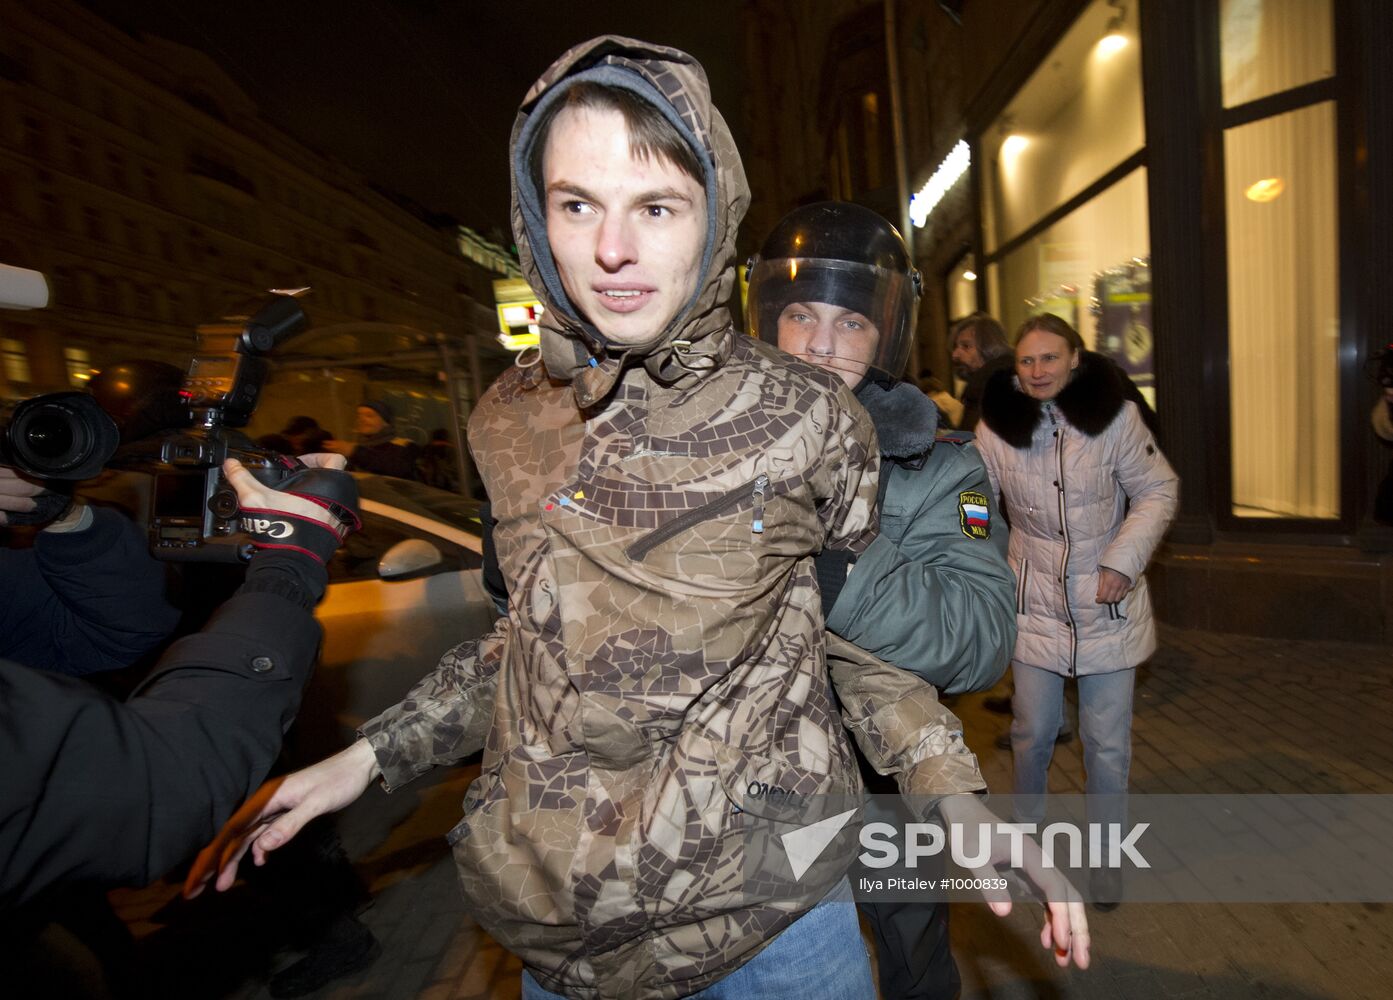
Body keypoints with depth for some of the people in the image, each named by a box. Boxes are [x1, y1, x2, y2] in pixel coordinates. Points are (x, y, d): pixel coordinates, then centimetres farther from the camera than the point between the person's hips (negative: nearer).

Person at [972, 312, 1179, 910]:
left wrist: (1123, 560, -13)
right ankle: (1022, 830, 40)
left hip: (1107, 604, 0)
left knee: (1108, 744, 9)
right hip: (1035, 603, 1)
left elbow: (1157, 491, -3)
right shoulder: (997, 426, -8)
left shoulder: (1115, 416, -10)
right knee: (1032, 733, 12)